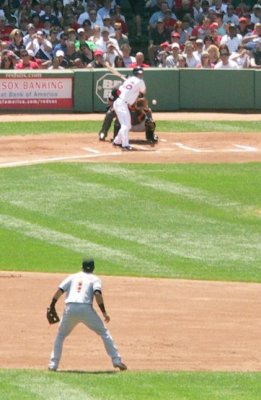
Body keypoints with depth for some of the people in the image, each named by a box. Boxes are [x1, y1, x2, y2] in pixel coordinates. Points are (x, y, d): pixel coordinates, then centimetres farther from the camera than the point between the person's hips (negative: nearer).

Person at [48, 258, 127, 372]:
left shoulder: (73, 277, 22)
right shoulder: (95, 279, 14)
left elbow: (59, 291, 9)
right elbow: (97, 294, -5)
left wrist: (52, 306, 13)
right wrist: (104, 312, -2)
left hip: (70, 308, 2)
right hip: (86, 309, -2)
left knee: (60, 335, 22)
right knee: (104, 332, 11)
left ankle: (53, 364, 12)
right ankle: (116, 360, 3)